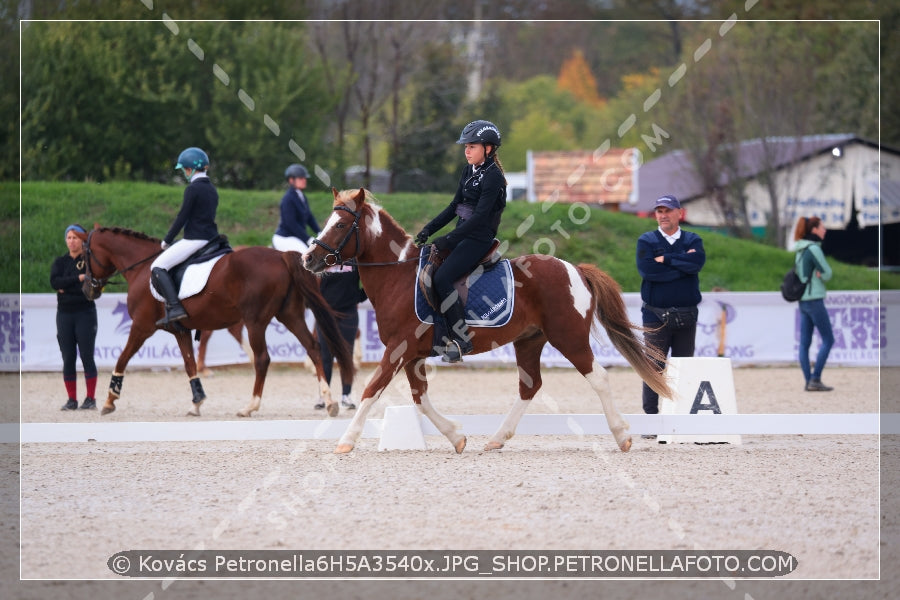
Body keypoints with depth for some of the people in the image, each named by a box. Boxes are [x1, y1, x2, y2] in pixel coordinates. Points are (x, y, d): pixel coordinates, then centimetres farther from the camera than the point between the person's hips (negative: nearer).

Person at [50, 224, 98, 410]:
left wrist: (66, 288, -13)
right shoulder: (60, 262, 9)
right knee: (68, 358, 4)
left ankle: (90, 398, 3)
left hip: (85, 313, -4)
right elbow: (54, 282, -9)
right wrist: (78, 278, -17)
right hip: (64, 313, 4)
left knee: (87, 356, -3)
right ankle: (72, 400, 8)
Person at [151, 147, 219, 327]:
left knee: (158, 267, -10)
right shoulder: (212, 189, 14)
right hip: (211, 237, 9)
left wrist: (167, 240, 0)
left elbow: (182, 217, -12)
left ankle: (174, 307, -23)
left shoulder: (193, 189, -12)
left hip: (194, 240, -9)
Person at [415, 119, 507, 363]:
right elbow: (455, 207, 18)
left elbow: (480, 215, -21)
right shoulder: (469, 172, 13)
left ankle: (461, 340, -20)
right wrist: (429, 229, 8)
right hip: (462, 234, 10)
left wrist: (449, 239, -24)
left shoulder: (493, 177, -15)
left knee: (442, 277, -24)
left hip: (479, 239, -10)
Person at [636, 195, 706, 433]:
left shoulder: (693, 241, 10)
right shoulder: (646, 241, 5)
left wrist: (665, 259, -10)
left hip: (686, 316, 2)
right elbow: (647, 270, -14)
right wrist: (682, 264, -8)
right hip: (656, 315, -2)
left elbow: (697, 262, -12)